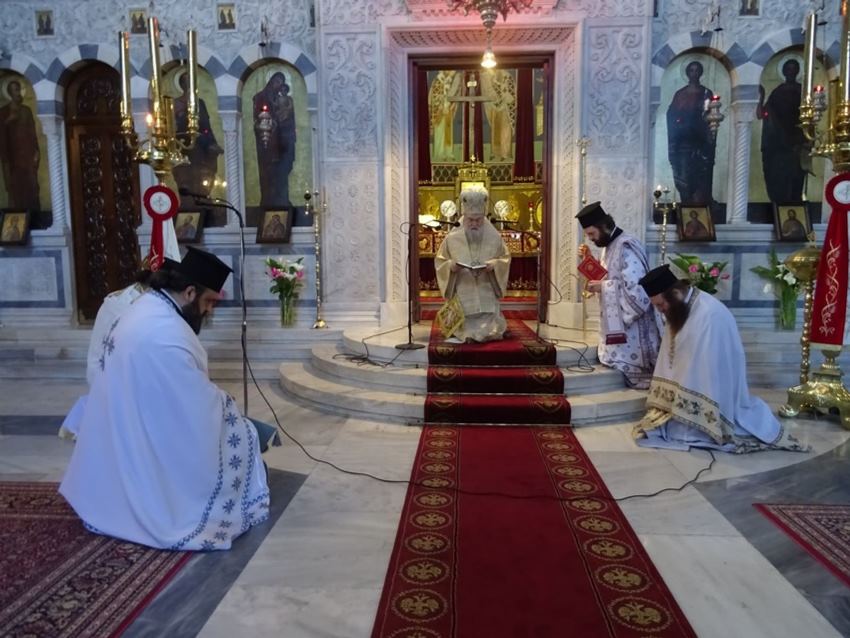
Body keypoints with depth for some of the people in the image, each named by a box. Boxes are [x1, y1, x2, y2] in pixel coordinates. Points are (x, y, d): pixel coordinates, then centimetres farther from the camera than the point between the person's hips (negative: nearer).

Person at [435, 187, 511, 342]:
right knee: (466, 333, -3)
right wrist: (450, 266, -17)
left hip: (487, 296, 1)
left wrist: (494, 264, -13)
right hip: (463, 296, 0)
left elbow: (505, 258, 9)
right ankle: (468, 334, 24)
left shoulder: (495, 237, 2)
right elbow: (439, 262, 5)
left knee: (488, 333, -4)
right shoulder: (452, 238, -1)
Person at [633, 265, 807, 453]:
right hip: (694, 389, 9)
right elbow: (670, 364, 8)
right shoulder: (678, 311, 5)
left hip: (714, 394, -8)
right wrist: (663, 402, 3)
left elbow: (702, 370, -24)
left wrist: (681, 414, -20)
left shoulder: (709, 315, -25)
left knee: (679, 430, -24)